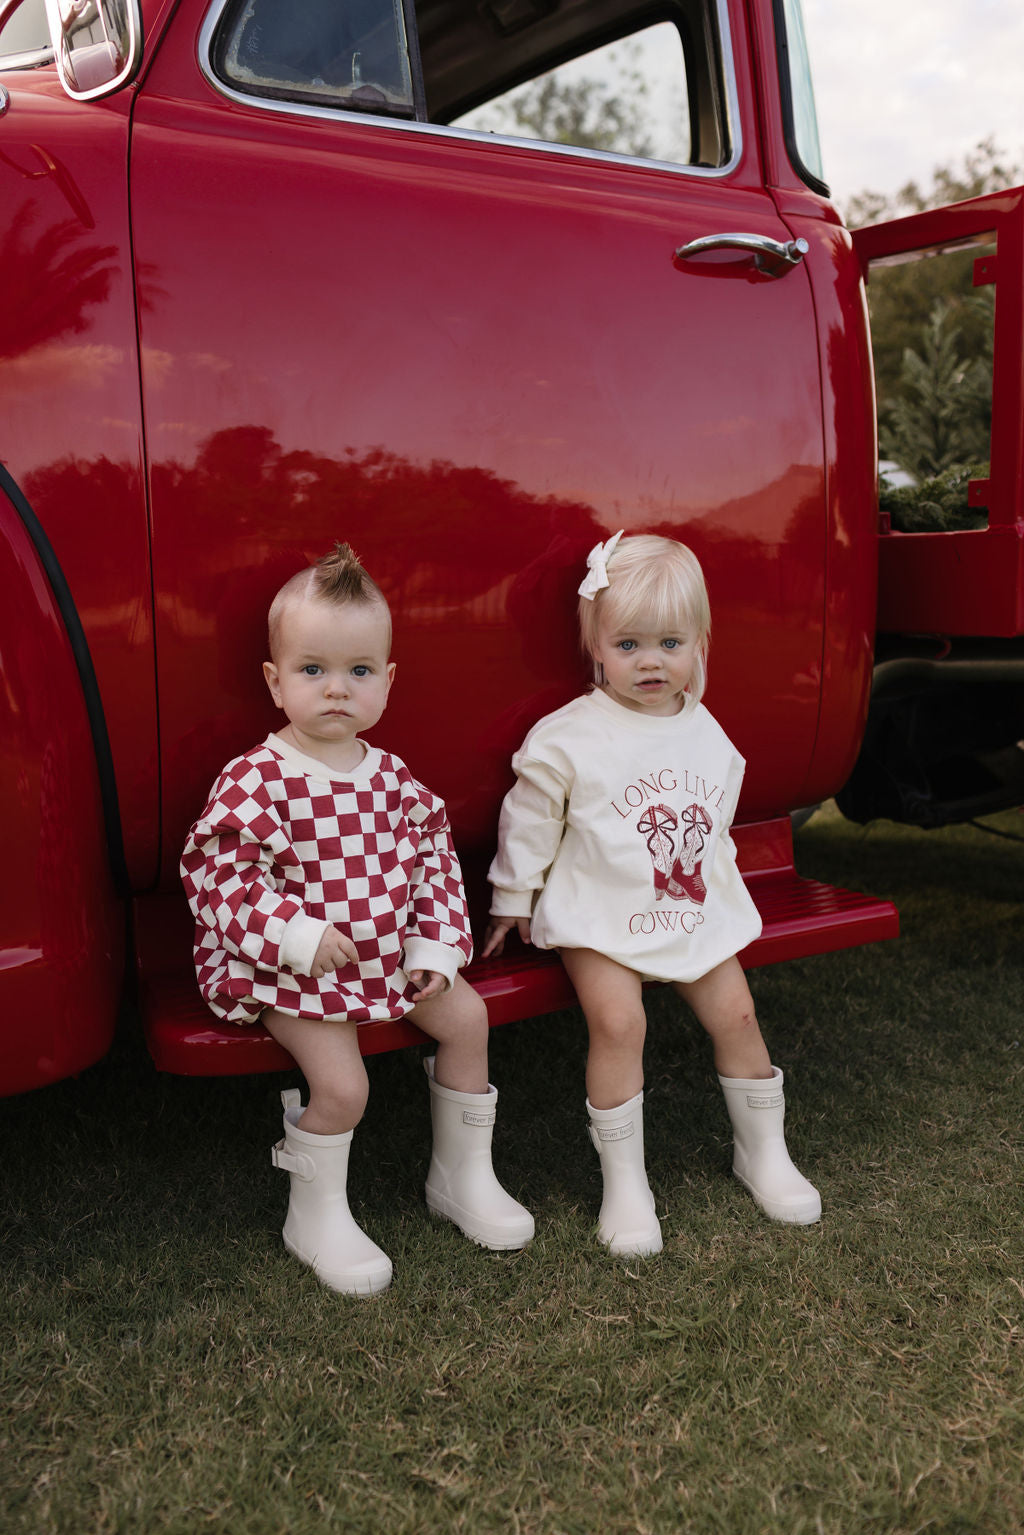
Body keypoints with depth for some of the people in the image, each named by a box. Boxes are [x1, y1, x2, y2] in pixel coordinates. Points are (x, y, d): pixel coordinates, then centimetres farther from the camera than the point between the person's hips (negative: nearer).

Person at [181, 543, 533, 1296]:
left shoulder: (391, 775, 1)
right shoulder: (256, 780, -18)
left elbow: (433, 858, 9)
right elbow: (216, 872, -19)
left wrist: (438, 946, -1)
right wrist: (295, 934, -27)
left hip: (389, 950, 7)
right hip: (291, 969, -6)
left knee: (467, 1016, 4)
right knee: (343, 1084, -19)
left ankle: (462, 1175, 25)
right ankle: (317, 1218, 10)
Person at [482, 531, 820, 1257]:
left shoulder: (707, 734, 5)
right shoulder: (568, 738, -10)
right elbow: (530, 820, -1)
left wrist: (717, 882, 21)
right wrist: (514, 897, 4)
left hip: (697, 911, 5)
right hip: (602, 914, -5)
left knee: (736, 1013, 1)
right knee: (618, 1020, -22)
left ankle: (763, 1151, 24)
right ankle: (625, 1182, -7)